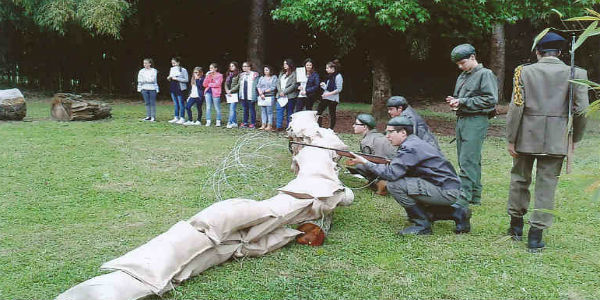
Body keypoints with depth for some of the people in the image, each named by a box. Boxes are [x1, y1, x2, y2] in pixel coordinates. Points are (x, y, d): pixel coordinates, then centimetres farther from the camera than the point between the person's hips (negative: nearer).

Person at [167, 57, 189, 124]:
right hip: (172, 88, 6)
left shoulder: (183, 70, -5)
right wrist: (169, 78, 0)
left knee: (181, 103, -4)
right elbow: (169, 79, 24)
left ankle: (182, 118, -1)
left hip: (180, 88, -6)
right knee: (175, 104, 10)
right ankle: (176, 118, 14)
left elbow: (186, 79, -9)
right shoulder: (172, 69, 14)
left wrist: (176, 78, -15)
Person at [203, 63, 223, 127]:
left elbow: (218, 84, -13)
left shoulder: (219, 75, 0)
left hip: (215, 93, -4)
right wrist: (207, 76, -5)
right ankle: (208, 121, 5)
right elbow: (204, 84, 4)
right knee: (208, 107, 2)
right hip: (208, 92, 4)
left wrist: (209, 84, -4)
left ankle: (218, 121, 8)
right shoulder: (209, 75, 13)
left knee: (217, 108, -1)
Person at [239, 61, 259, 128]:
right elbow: (240, 85, 17)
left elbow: (255, 86, -9)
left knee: (252, 109, 1)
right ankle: (245, 122, 20)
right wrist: (240, 95, 12)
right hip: (243, 96, 6)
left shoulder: (254, 75, -7)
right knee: (245, 109, 13)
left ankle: (253, 123, 9)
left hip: (250, 96, -6)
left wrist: (254, 96, -12)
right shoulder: (242, 75, 12)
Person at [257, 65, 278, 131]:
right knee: (263, 111, 4)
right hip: (262, 97, 4)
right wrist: (261, 93, -9)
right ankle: (263, 125, 7)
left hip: (269, 96, -4)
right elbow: (258, 86, 8)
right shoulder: (261, 78, 16)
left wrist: (264, 91, -8)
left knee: (269, 111, -6)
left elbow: (273, 87, -5)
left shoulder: (274, 77, 4)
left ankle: (269, 125, -4)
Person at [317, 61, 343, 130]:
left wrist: (329, 94, -20)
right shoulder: (329, 76, 13)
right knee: (318, 111, 3)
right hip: (325, 98, 8)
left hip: (333, 99, -8)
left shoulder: (338, 76, -11)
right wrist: (323, 85, 2)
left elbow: (339, 89, -16)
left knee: (332, 114, 2)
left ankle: (331, 129, 12)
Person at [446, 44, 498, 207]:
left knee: (467, 161, -14)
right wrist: (454, 101, 6)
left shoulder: (485, 74, -4)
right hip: (461, 120, 9)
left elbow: (490, 100, -13)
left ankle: (464, 198, -14)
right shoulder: (462, 77, 20)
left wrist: (463, 102, -14)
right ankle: (475, 197, 19)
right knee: (472, 161, 12)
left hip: (476, 121, -8)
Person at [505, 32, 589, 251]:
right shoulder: (575, 74, -1)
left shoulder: (524, 72, -3)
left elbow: (516, 107, -7)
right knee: (546, 185, 5)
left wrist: (511, 140, -2)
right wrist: (575, 139, 10)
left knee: (520, 179, 16)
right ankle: (536, 234, 6)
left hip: (526, 137, 0)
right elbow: (581, 109, -3)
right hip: (556, 140, 0)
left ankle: (516, 225, 27)